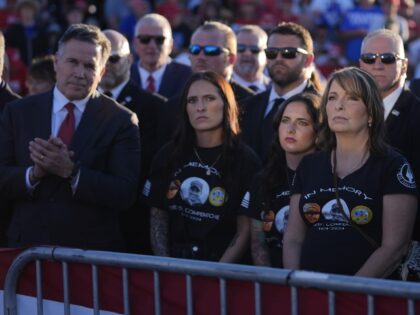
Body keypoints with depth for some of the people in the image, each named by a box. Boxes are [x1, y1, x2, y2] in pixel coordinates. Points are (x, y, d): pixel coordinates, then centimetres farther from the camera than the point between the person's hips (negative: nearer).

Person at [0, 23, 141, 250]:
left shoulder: (120, 121, -3)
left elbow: (125, 194, -11)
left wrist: (71, 171, -22)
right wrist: (33, 174, -18)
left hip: (92, 250, -2)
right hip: (27, 246, 2)